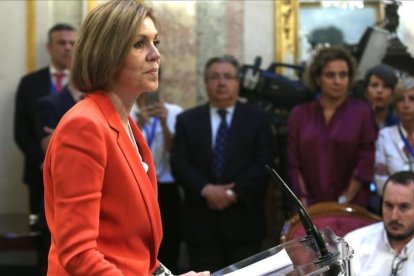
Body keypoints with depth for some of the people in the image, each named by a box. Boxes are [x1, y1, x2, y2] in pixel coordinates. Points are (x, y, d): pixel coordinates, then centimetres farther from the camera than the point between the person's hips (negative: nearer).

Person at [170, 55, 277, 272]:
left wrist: (234, 192, -13)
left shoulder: (258, 118, 8)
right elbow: (179, 163, 1)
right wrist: (206, 190, -15)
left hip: (243, 218, -1)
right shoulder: (187, 120, 11)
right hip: (201, 219, 1)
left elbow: (264, 163, -3)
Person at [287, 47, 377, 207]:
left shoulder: (362, 112, 1)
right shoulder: (300, 114, 7)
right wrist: (305, 204, -5)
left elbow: (366, 162, -3)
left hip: (351, 208, -1)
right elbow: (293, 164, 4)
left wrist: (344, 202, -8)